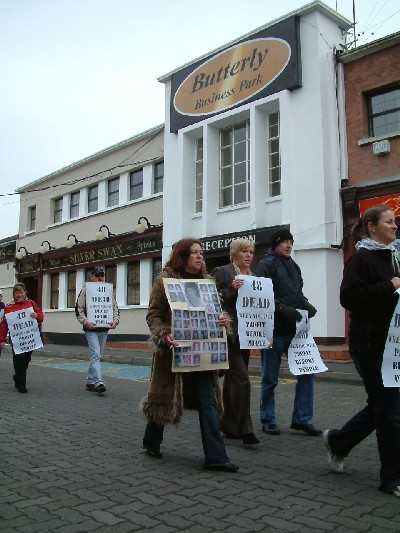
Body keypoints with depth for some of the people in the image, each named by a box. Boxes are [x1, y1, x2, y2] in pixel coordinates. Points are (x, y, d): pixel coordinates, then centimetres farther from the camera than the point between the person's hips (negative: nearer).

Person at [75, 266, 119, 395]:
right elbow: (79, 309, -3)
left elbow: (115, 307, 12)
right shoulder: (86, 290, -1)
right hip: (91, 328, -5)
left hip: (104, 328, 5)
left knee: (97, 356, 12)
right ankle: (98, 382, -16)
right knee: (95, 354, -14)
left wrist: (115, 320, -5)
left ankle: (90, 382, 23)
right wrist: (85, 321, -17)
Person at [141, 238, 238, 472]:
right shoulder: (165, 279, -4)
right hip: (174, 349, -4)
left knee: (208, 401, -1)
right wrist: (164, 335, -24)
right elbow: (153, 315, -7)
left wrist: (222, 319, -7)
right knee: (164, 397, 11)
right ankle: (152, 442, 36)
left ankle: (215, 457, 1)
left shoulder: (206, 280, 10)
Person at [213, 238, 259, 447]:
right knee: (242, 379, -13)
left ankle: (229, 426, 24)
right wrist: (231, 290, -22)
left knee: (233, 379, 14)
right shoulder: (222, 272, -3)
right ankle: (244, 429, -8)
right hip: (229, 333, -7)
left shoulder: (253, 276, 17)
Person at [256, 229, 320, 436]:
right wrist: (284, 309, -23)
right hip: (274, 330, -7)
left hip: (295, 329, 7)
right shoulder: (267, 264, -5)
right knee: (270, 378, 5)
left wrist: (307, 306, 4)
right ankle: (268, 421, 19)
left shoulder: (293, 266, 19)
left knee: (307, 371, 3)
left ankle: (302, 419, 15)